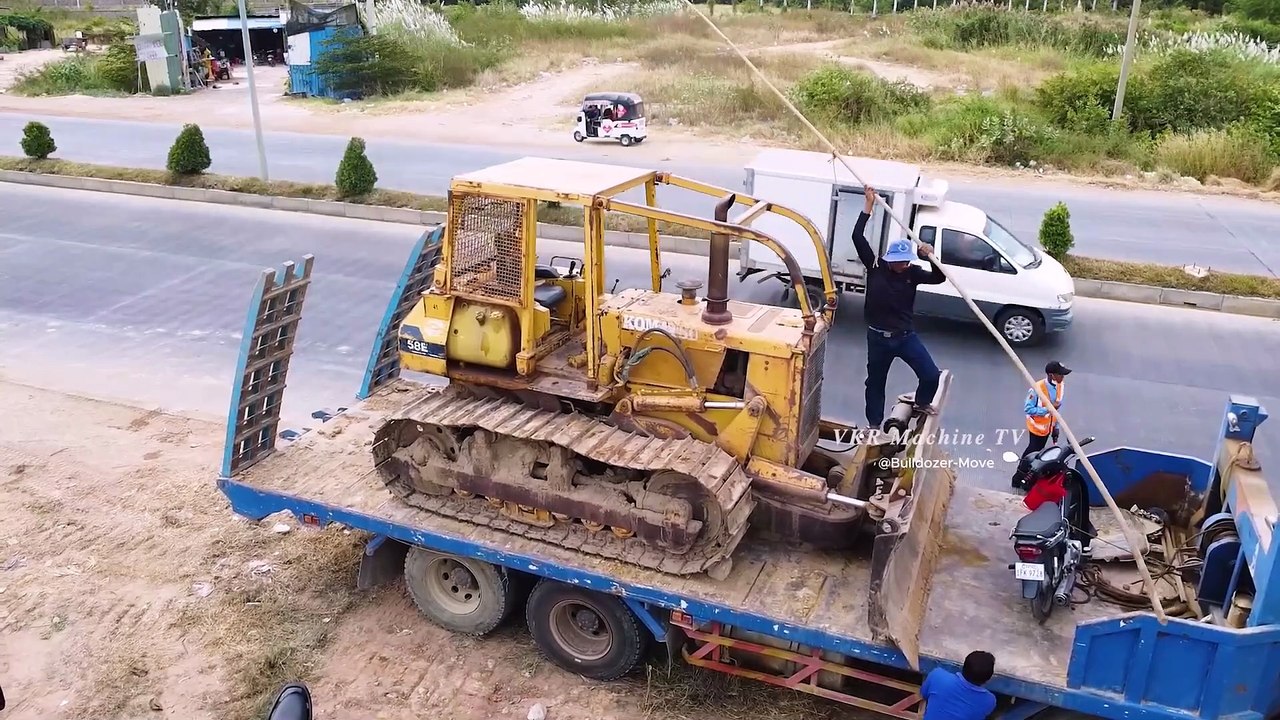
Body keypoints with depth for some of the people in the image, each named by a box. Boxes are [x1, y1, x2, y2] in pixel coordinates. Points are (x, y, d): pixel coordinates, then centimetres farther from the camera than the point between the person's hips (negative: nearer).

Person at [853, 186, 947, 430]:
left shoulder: (912, 272, -4)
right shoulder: (876, 267, -8)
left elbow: (938, 278, -16)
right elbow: (858, 238, -15)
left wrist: (931, 257, -33)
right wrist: (869, 205, -17)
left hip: (906, 336, 1)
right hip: (878, 337, -1)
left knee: (932, 376, -4)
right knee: (875, 381, 13)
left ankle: (921, 403, 30)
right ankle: (875, 424, 33)